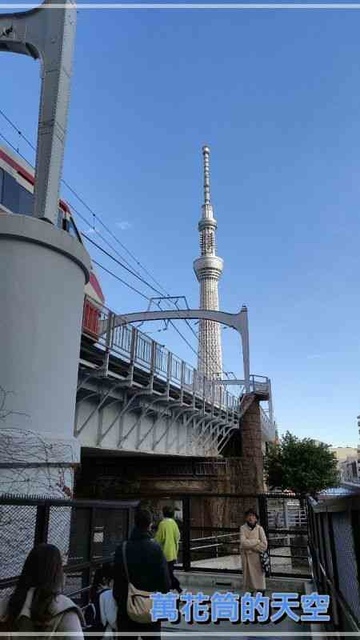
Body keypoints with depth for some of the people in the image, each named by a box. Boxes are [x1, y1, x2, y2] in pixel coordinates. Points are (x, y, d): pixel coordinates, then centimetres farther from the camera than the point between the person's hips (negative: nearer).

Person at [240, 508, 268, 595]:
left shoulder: (259, 528, -4)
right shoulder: (243, 528, -3)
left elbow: (264, 545, -9)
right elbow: (243, 542, -14)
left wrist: (250, 545, -10)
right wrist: (256, 541, -13)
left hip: (257, 557, -1)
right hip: (246, 557, 1)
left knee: (260, 580, 1)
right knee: (248, 578, 8)